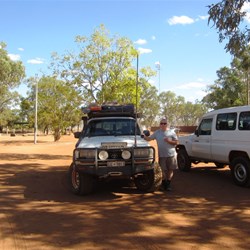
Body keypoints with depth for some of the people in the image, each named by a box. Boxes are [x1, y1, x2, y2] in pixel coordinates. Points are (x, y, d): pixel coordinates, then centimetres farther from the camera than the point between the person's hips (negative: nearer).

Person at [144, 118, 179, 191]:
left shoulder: (171, 132, 2)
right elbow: (149, 138, 9)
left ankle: (168, 184, 16)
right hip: (161, 155, 1)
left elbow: (176, 142, 0)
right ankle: (164, 183, 19)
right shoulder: (157, 132, 9)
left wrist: (169, 141, -15)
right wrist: (145, 136, -11)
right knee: (163, 170, 3)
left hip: (171, 154, -1)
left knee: (170, 170, 4)